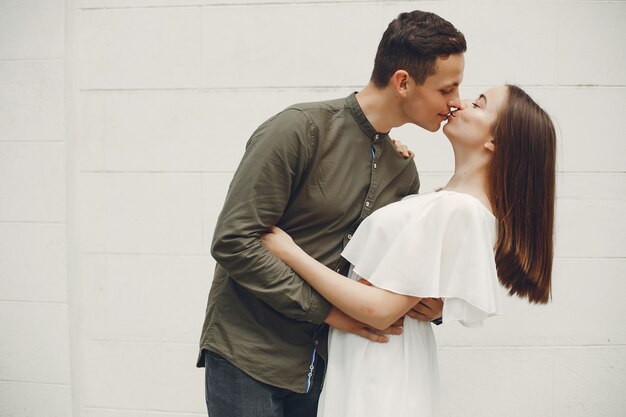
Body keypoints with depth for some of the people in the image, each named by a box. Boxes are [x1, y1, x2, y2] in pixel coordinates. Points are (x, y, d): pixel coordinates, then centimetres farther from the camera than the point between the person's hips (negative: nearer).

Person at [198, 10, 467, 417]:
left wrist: (431, 303, -9)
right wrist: (327, 309, -20)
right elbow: (234, 241, -19)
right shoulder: (300, 129, -16)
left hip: (325, 363, 6)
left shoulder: (404, 171, 6)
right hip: (249, 354, -6)